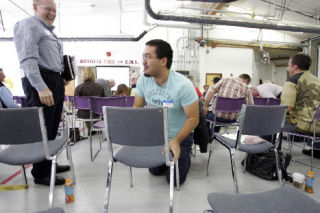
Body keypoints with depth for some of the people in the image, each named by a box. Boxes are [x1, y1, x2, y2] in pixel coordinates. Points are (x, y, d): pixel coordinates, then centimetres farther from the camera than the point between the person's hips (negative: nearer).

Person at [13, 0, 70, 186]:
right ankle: (41, 173, 6)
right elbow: (28, 60, -17)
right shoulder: (29, 26, -4)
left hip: (55, 81, 9)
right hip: (40, 82, -9)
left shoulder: (49, 31, 25)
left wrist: (61, 79, 16)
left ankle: (48, 163, 26)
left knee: (52, 129, 13)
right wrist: (41, 87, -26)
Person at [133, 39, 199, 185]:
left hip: (180, 137, -4)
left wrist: (176, 141, -35)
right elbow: (137, 107, -3)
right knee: (155, 171, 18)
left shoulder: (183, 85, -27)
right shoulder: (143, 80, -13)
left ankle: (186, 156, 32)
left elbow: (193, 118, -23)